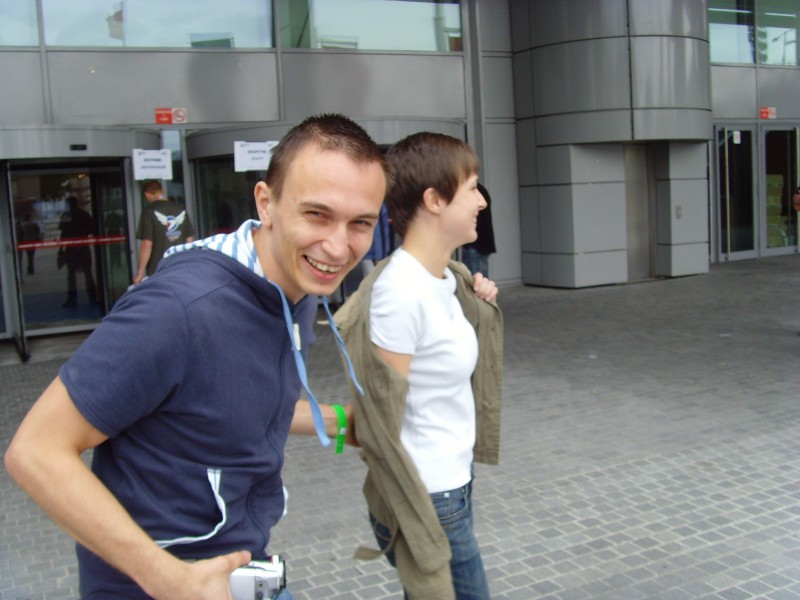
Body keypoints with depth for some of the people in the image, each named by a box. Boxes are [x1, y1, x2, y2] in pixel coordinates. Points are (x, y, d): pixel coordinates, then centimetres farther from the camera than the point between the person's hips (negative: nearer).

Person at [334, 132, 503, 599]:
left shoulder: (445, 278, 3)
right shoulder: (401, 290, -23)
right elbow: (383, 425, -21)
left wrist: (481, 307, 3)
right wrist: (412, 532, -16)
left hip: (453, 486, 9)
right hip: (428, 503, -8)